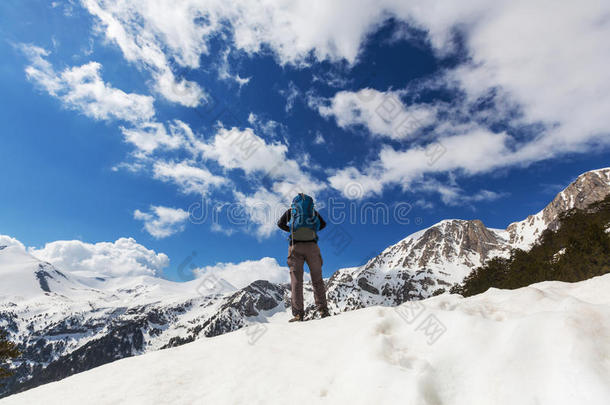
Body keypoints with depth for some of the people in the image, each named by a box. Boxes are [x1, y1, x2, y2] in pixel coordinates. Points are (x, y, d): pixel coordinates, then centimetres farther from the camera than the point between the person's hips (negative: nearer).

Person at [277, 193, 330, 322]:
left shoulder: (290, 210, 19)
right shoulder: (313, 210, 22)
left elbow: (280, 224, 10)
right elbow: (323, 224, 18)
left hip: (295, 246, 0)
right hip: (312, 246, 1)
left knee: (296, 280, 0)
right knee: (317, 279, 6)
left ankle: (298, 313, -7)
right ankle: (323, 310, -1)